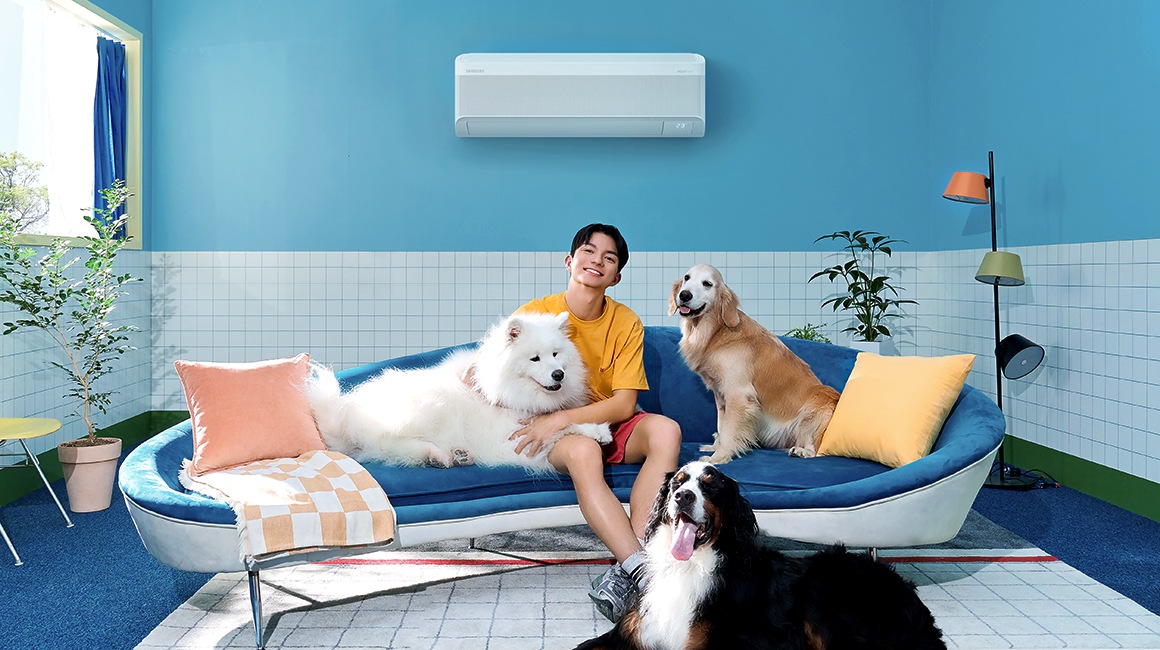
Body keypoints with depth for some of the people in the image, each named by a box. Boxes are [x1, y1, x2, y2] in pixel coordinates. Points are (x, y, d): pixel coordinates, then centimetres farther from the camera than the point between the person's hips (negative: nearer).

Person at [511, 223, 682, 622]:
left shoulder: (626, 323, -4)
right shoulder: (536, 313, -7)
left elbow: (624, 404, -11)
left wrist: (560, 419, -24)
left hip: (610, 425, 3)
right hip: (558, 436, -2)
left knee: (666, 430, -28)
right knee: (582, 449, -37)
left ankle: (625, 569, -37)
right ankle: (641, 568, -42)